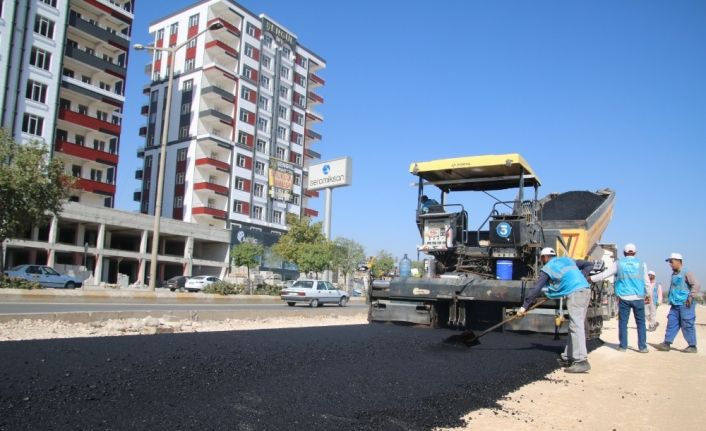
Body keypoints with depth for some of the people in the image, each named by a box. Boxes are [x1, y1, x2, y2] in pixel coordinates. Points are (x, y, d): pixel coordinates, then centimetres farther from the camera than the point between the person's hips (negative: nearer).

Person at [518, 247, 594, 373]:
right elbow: (589, 265, 27)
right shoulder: (568, 260, 27)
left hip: (574, 293, -7)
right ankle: (568, 358, 16)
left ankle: (581, 361, -21)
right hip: (586, 290, 7)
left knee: (576, 326, -12)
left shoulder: (547, 268, 9)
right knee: (575, 326, 11)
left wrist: (524, 306, 9)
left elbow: (536, 289, 6)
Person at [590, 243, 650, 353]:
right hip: (638, 298, 1)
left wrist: (590, 279, 12)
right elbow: (646, 281, 9)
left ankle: (623, 346, 9)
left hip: (624, 298, 0)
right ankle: (642, 347, 8)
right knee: (640, 323, 8)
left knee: (623, 322, 6)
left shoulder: (618, 264, 1)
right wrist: (648, 295, 21)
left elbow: (604, 275, 1)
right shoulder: (641, 264, 4)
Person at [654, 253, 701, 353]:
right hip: (675, 305, 8)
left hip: (685, 305, -8)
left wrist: (691, 297, -20)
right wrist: (670, 299, 20)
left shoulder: (686, 273, -10)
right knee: (671, 323, 6)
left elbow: (697, 285, -17)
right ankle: (666, 344, 7)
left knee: (687, 325, -1)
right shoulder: (673, 274, 15)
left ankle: (692, 346, 9)